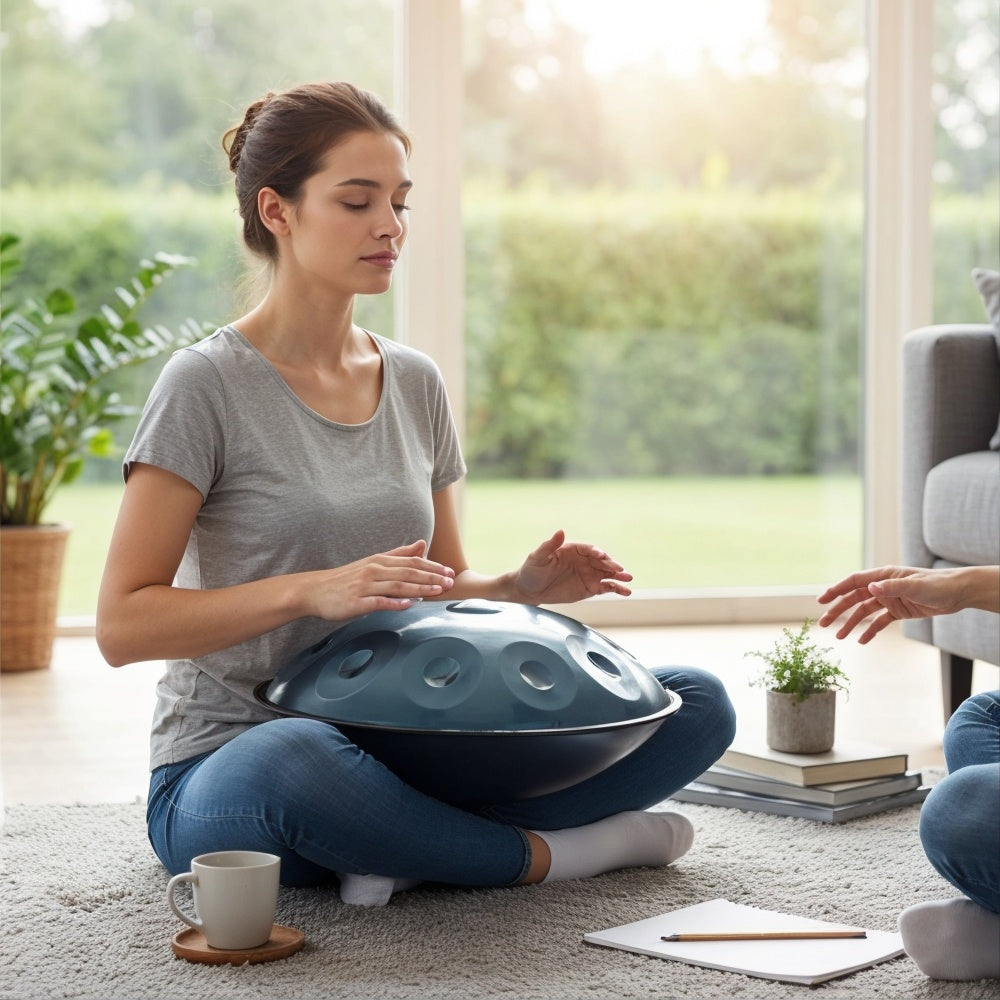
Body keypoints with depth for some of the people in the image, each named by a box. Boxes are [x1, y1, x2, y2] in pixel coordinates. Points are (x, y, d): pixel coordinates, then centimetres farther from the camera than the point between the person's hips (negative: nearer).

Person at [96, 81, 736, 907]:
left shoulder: (415, 384, 10)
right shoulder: (208, 386, -8)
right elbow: (123, 624, -13)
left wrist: (521, 588, -5)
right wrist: (312, 590, -25)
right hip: (228, 769, -6)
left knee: (698, 706, -7)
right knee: (288, 763, -43)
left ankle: (407, 849, -19)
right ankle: (548, 854, -17)